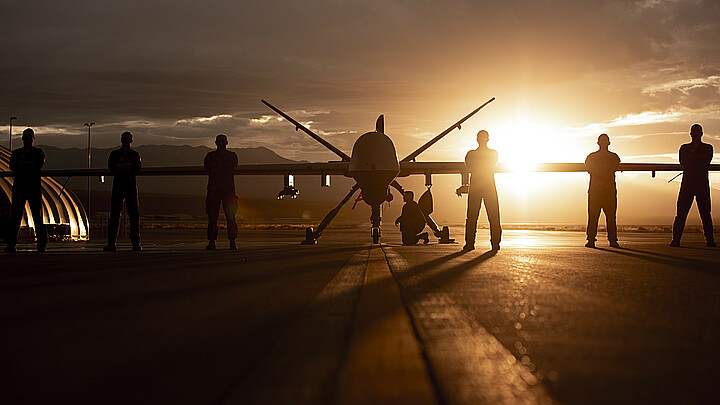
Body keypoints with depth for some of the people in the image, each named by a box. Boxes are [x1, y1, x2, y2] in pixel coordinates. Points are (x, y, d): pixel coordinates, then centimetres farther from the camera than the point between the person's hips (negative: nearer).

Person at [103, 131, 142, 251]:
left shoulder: (135, 154, 11)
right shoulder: (114, 154, 11)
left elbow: (139, 167, -6)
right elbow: (111, 166, -6)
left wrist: (121, 166, -14)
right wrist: (128, 166, -12)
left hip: (131, 187, 0)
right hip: (118, 186, 0)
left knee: (134, 215, -3)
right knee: (114, 215, -4)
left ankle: (136, 243, -1)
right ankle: (111, 243, -3)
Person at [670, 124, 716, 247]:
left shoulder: (708, 148, 14)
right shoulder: (684, 148, 18)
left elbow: (706, 163, -4)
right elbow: (682, 163, 1)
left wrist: (692, 156, -1)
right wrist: (697, 159, -5)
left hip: (702, 183, -1)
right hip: (687, 182, 1)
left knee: (705, 213, -4)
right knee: (681, 212, -6)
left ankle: (709, 240, -1)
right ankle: (676, 239, -6)